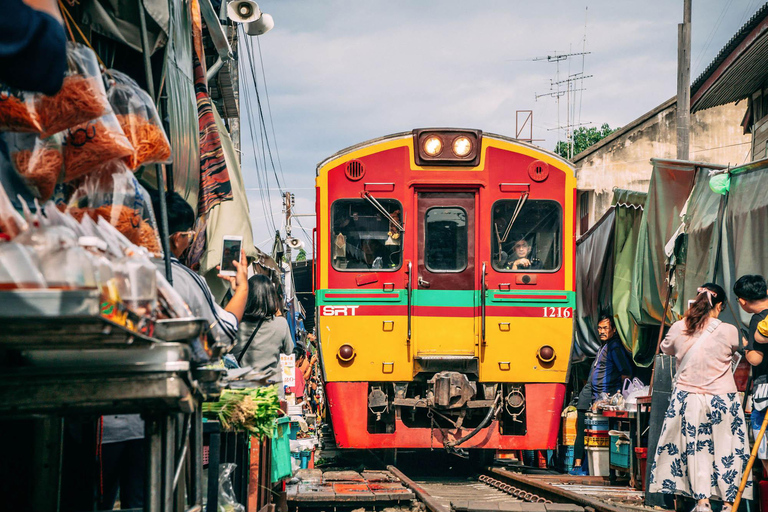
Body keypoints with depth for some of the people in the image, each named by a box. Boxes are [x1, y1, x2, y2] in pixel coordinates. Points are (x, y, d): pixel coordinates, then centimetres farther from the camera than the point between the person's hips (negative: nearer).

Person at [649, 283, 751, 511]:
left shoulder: (678, 328, -6)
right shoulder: (728, 331, -13)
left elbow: (666, 348, 14)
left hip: (688, 397, 2)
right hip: (722, 399, -2)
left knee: (696, 449, 10)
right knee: (726, 450, 8)